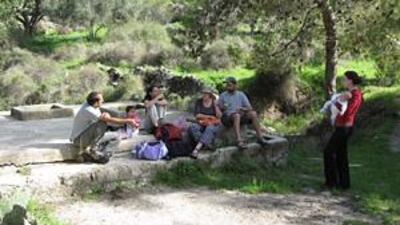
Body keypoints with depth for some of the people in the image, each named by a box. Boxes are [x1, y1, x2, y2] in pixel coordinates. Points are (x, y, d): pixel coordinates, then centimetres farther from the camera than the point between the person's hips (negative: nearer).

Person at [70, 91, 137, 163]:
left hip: (89, 137, 9)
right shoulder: (88, 110, -26)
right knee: (101, 124, -31)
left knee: (114, 136, 5)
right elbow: (109, 120, -26)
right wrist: (128, 121, -21)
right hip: (78, 139, -9)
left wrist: (106, 115, -18)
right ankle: (86, 150, -20)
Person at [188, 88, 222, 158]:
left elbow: (219, 116, -7)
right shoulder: (199, 102, 4)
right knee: (192, 127, -31)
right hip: (201, 123, 2)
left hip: (213, 124, -2)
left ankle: (197, 148, -51)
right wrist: (209, 116, -7)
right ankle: (206, 144, -38)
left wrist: (215, 105, -16)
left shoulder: (215, 102, 2)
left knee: (209, 129, -38)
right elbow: (197, 115, -5)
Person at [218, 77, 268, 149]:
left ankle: (260, 138, -23)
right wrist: (222, 108, -19)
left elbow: (250, 108, 6)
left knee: (253, 113, -25)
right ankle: (239, 140, -50)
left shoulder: (241, 94, 12)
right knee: (237, 115, -38)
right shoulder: (222, 96, 8)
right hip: (228, 117, -3)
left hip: (241, 116, 3)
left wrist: (242, 109, -15)